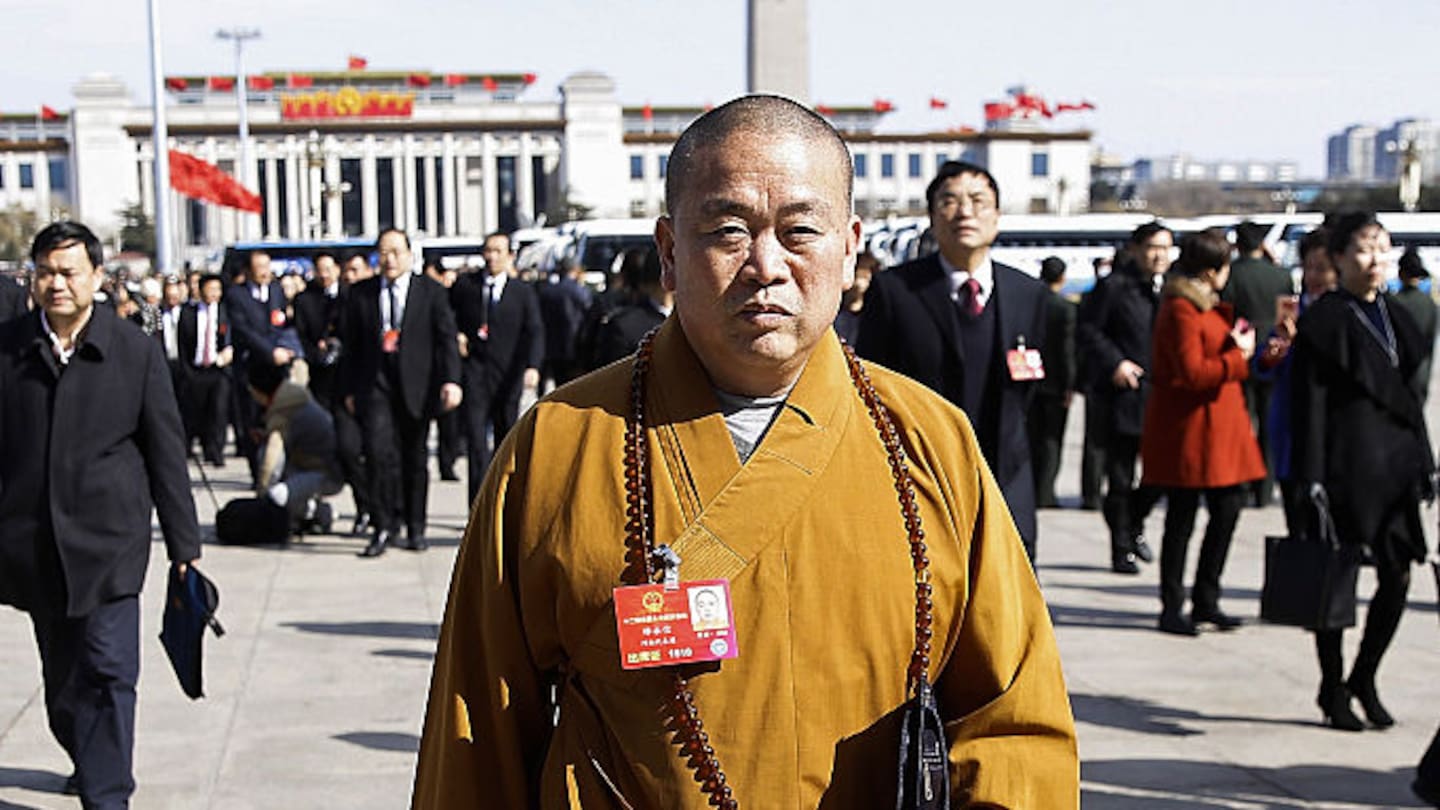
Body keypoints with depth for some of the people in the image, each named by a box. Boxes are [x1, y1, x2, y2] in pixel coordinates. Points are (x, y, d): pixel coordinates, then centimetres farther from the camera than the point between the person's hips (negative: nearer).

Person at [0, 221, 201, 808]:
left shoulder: (137, 351, -1)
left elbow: (166, 452, 2)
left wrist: (184, 545, 2)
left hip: (109, 539, -2)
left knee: (110, 672, -8)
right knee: (61, 676, 15)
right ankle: (91, 760, 38)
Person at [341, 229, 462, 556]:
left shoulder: (430, 291, 5)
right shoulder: (361, 294, 9)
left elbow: (446, 338, 0)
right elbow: (351, 345, 11)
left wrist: (451, 380, -12)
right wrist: (349, 389, 8)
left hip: (415, 386, 0)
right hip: (375, 383, 0)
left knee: (414, 456, 7)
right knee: (377, 451, -15)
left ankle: (415, 528, 21)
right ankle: (385, 526, -7)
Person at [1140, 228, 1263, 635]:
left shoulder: (1209, 306, 16)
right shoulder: (1180, 311, -16)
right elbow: (1192, 372, -23)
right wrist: (1238, 358, -13)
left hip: (1218, 426, 10)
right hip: (1187, 429, -10)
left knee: (1228, 508, 9)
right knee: (1182, 520, -2)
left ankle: (1206, 601, 20)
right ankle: (1172, 608, 8)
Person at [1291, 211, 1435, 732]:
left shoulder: (1396, 319, 14)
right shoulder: (1324, 321, -7)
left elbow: (1410, 398, 17)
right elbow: (1309, 403, -11)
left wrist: (1424, 465, 13)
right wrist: (1313, 479, -17)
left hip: (1395, 464, 6)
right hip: (1346, 466, -6)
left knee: (1398, 577, 6)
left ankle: (1363, 678, 24)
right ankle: (1333, 690, 16)